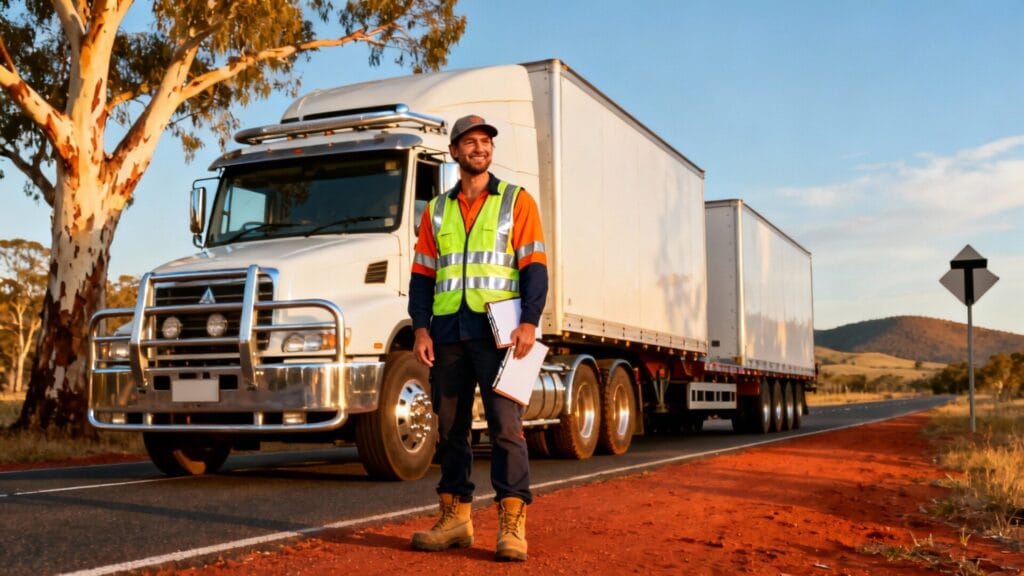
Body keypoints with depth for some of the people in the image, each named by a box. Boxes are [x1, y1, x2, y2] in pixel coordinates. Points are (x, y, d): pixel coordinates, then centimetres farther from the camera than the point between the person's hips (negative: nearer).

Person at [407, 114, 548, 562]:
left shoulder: (517, 202, 6)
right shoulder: (437, 210, 16)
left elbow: (534, 267, -2)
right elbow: (422, 274, 13)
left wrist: (529, 322, -14)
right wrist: (421, 328, 1)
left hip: (497, 329, -4)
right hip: (448, 329, 4)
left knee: (504, 424, -9)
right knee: (450, 426, 7)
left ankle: (513, 522, -5)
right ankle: (455, 516, 16)